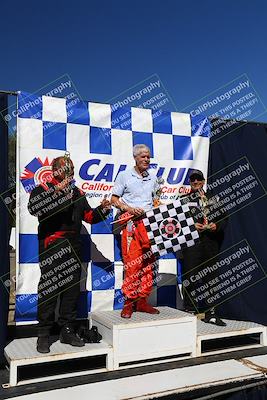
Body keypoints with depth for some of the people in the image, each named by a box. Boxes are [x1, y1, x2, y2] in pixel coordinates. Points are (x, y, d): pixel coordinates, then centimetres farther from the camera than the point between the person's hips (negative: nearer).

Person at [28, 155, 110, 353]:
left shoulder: (78, 193, 21)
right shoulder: (43, 189, 2)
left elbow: (89, 216, 22)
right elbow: (34, 208, -19)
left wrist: (102, 209, 4)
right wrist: (56, 193, -22)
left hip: (73, 247, 6)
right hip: (52, 246, -6)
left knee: (72, 289, 8)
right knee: (49, 289, -4)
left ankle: (67, 331, 20)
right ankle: (44, 335, 8)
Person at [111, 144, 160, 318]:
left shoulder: (153, 177, 16)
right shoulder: (125, 175, 3)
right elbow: (114, 199, 2)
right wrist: (130, 209, -13)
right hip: (131, 222, -5)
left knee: (149, 263, 4)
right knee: (132, 263, -9)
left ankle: (142, 301, 13)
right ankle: (129, 302, 1)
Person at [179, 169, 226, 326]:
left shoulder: (213, 199, 18)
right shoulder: (184, 199, 10)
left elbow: (223, 219, 15)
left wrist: (216, 226, -5)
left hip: (210, 243, 3)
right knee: (190, 276, -6)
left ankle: (209, 313, 16)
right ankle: (190, 311, 3)